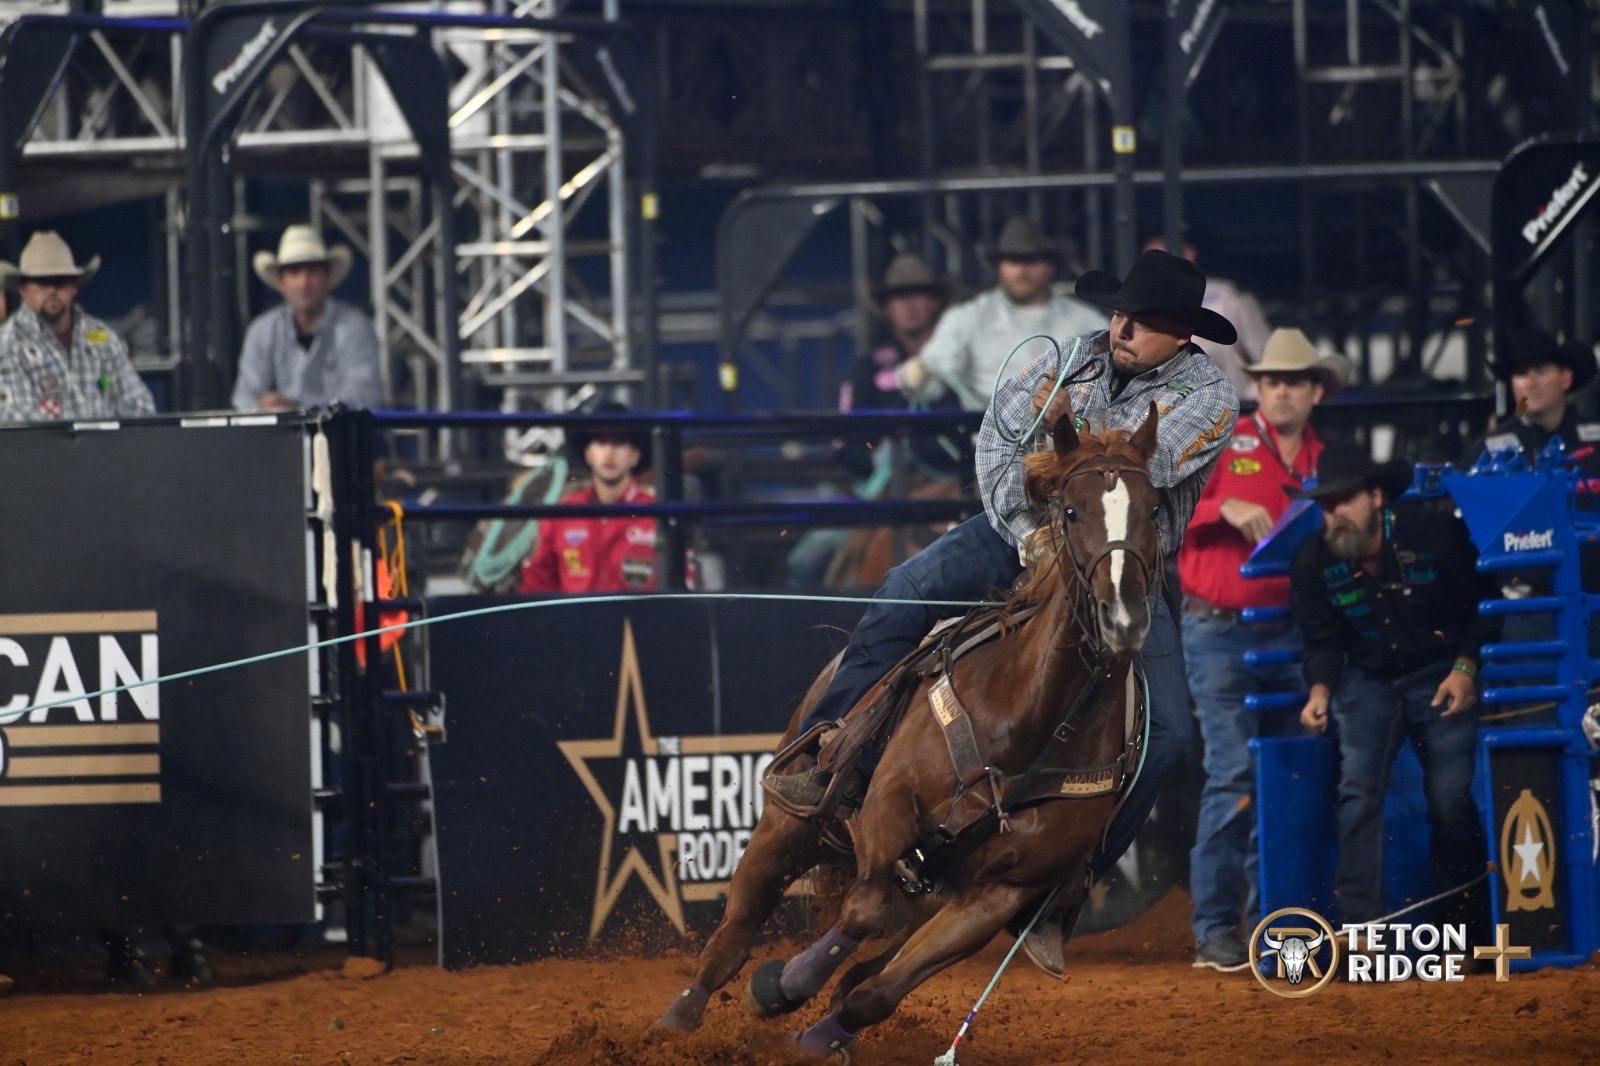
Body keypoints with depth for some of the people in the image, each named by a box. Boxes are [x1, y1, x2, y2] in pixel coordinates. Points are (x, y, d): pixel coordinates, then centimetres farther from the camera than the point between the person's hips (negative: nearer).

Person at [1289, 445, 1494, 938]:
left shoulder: (1436, 534, -12)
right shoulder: (1313, 561, -6)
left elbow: (1484, 606, -2)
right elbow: (1322, 640, 3)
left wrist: (1465, 668, -15)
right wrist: (1320, 690, -16)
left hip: (1440, 675, -2)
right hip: (1367, 679, 2)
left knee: (1450, 795, -9)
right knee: (1358, 784, -18)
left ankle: (1466, 911, 12)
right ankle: (1358, 920, -21)